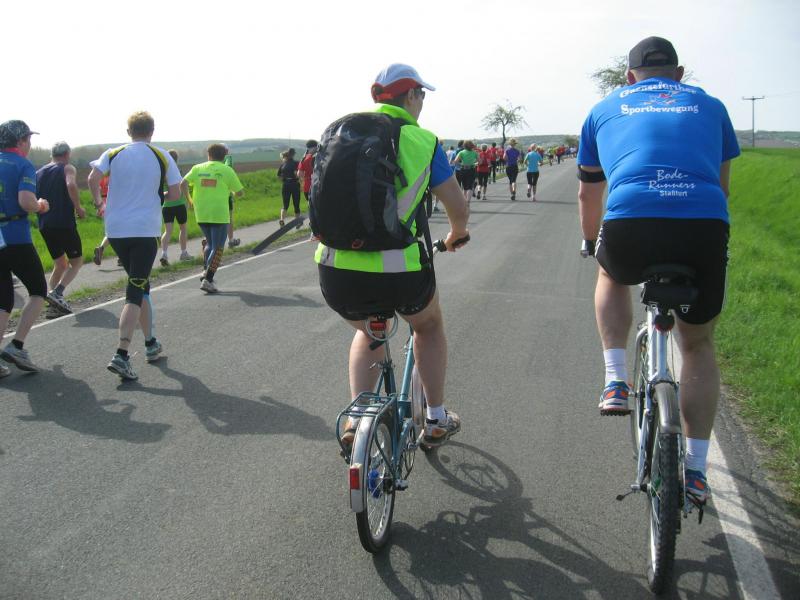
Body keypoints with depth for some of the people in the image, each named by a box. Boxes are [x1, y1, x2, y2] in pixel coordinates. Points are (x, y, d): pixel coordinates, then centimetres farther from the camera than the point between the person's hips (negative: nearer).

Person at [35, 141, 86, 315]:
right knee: (76, 262, 7)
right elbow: (71, 185, -23)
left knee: (60, 264, 18)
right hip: (64, 224, -6)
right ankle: (57, 293, -14)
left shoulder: (38, 173, 16)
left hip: (45, 226, 6)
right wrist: (78, 208, -13)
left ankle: (56, 304, 7)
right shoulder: (68, 168, -1)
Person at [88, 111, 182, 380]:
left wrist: (97, 200, 8)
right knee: (136, 291, -4)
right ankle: (121, 355, -17)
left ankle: (151, 343, 27)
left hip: (115, 230, 3)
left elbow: (93, 179, -9)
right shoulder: (162, 157, 2)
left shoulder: (113, 154, 5)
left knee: (140, 285, 19)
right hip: (146, 231, -3)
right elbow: (175, 194, -1)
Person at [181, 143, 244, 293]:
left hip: (201, 214, 4)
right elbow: (239, 192, 3)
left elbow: (183, 184, -4)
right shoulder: (227, 170, 0)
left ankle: (206, 271, 12)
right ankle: (208, 280, -7)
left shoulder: (198, 168, 7)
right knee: (217, 247, 1)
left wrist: (190, 200, 9)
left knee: (209, 243, 24)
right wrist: (231, 193, 25)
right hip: (219, 215, -4)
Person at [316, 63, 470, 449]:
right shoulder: (423, 140, 3)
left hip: (336, 271, 3)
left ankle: (357, 419, 23)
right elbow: (457, 206, 7)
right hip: (399, 272, -3)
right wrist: (456, 236, 29)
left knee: (368, 332, 34)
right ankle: (436, 420, 35)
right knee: (428, 325, 30)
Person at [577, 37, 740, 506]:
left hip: (629, 226, -1)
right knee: (698, 347, 22)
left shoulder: (606, 110, 26)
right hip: (705, 228, 1)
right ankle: (696, 470, 22)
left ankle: (616, 382, 22)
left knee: (612, 275, 36)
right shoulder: (709, 105, 27)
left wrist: (592, 241, 51)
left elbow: (589, 194, 33)